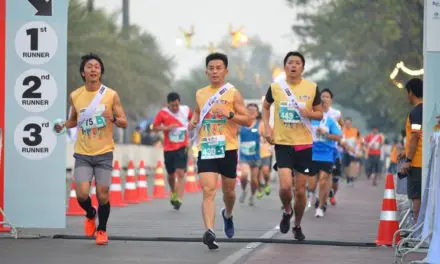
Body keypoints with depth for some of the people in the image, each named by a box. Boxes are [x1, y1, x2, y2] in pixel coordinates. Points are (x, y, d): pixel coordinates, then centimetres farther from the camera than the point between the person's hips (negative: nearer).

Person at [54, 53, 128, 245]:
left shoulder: (111, 95, -4)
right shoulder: (75, 96, 2)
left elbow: (124, 123, -2)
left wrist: (113, 119, -23)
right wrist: (63, 125, -2)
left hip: (104, 153, -1)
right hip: (83, 154, 1)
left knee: (102, 195, -2)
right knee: (82, 194, -13)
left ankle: (102, 229, 24)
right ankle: (90, 215, 21)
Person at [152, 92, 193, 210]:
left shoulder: (186, 110, 1)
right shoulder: (163, 113, -4)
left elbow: (193, 119, 21)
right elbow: (155, 127, -2)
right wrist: (167, 128, -16)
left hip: (182, 147, -1)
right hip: (169, 148, 1)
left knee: (181, 173, -15)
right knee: (171, 174, 13)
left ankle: (179, 199, -20)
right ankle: (173, 193, 40)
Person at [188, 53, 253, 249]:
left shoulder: (233, 93, -2)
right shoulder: (200, 94, 10)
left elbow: (248, 121, -4)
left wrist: (229, 114, -19)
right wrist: (193, 122, 6)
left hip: (228, 149, -1)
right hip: (206, 149, 1)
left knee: (228, 190, 15)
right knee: (208, 191, -15)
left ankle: (228, 215, 48)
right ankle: (209, 231, -26)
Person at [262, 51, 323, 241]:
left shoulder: (312, 88, -1)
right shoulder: (275, 87, 0)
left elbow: (319, 114, 8)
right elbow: (265, 107, 18)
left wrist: (308, 113, -14)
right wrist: (267, 127, 4)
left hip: (304, 145, 1)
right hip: (282, 143, -1)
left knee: (300, 190, 4)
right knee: (285, 186, -16)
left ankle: (297, 225, 25)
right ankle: (287, 211, 16)